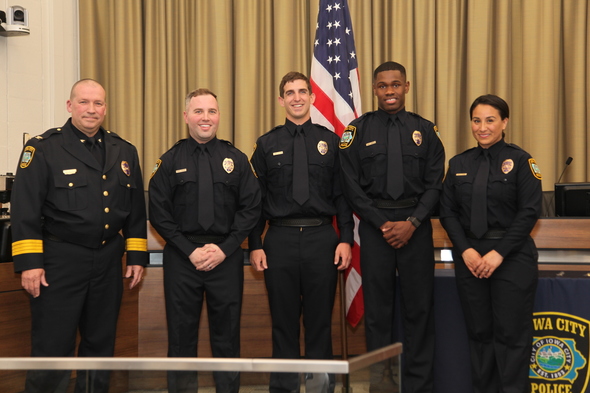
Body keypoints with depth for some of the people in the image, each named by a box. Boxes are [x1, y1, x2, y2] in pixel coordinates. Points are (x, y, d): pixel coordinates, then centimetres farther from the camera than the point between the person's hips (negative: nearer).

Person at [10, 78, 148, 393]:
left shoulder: (124, 151, 10)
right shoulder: (43, 148, -5)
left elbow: (136, 209, 12)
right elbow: (25, 208, -10)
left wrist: (137, 256, 8)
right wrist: (29, 262, -15)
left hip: (108, 261, 5)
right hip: (60, 261, -4)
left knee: (101, 342, 13)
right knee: (52, 346, -2)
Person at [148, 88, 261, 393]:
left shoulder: (236, 159, 6)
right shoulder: (170, 161, 3)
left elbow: (250, 208, 2)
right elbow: (158, 213, -1)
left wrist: (224, 248, -8)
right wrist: (191, 251, -9)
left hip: (226, 255, 1)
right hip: (182, 255, 0)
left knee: (227, 334, 6)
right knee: (181, 336, 5)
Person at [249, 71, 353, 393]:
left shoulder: (330, 141, 6)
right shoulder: (267, 144, 6)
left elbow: (342, 195, 4)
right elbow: (255, 199, 4)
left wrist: (345, 239, -4)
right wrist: (255, 245, -2)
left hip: (321, 237, 0)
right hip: (280, 239, 0)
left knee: (320, 321, 7)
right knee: (283, 321, 7)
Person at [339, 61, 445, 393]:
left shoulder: (425, 130, 6)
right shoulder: (359, 130, 2)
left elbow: (434, 185, 2)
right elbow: (352, 186, -2)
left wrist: (411, 223, -10)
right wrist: (382, 224, -9)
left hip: (416, 225, 1)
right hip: (375, 225, -1)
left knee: (419, 306, 4)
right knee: (378, 307, 5)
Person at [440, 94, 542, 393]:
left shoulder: (520, 160, -3)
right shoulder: (459, 164, 8)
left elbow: (529, 212, -9)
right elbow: (447, 211, 6)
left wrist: (499, 253, -15)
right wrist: (466, 250, -9)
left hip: (512, 256, -4)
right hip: (469, 255, 4)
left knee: (511, 334, -1)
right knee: (479, 331, 9)